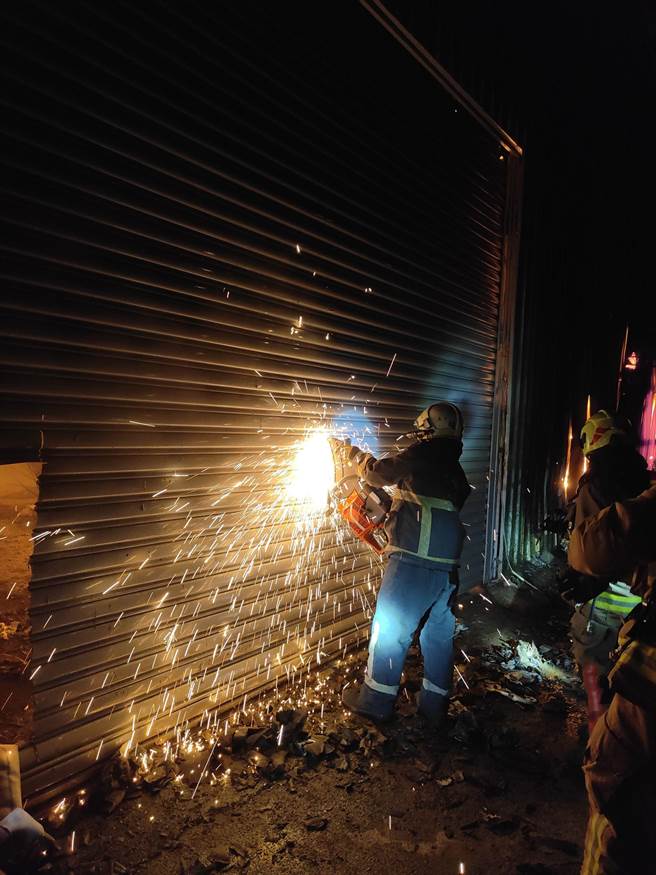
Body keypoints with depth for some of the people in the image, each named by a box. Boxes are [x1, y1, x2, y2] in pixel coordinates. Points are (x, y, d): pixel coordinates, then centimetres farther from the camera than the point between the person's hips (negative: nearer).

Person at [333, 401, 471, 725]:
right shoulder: (454, 470, 17)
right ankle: (434, 704, 27)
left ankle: (376, 700, 17)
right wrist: (389, 512, 30)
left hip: (414, 562, -8)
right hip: (448, 567, 8)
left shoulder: (424, 453, -6)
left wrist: (354, 453, 18)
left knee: (389, 630, 5)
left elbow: (379, 472, 0)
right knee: (439, 634, 16)